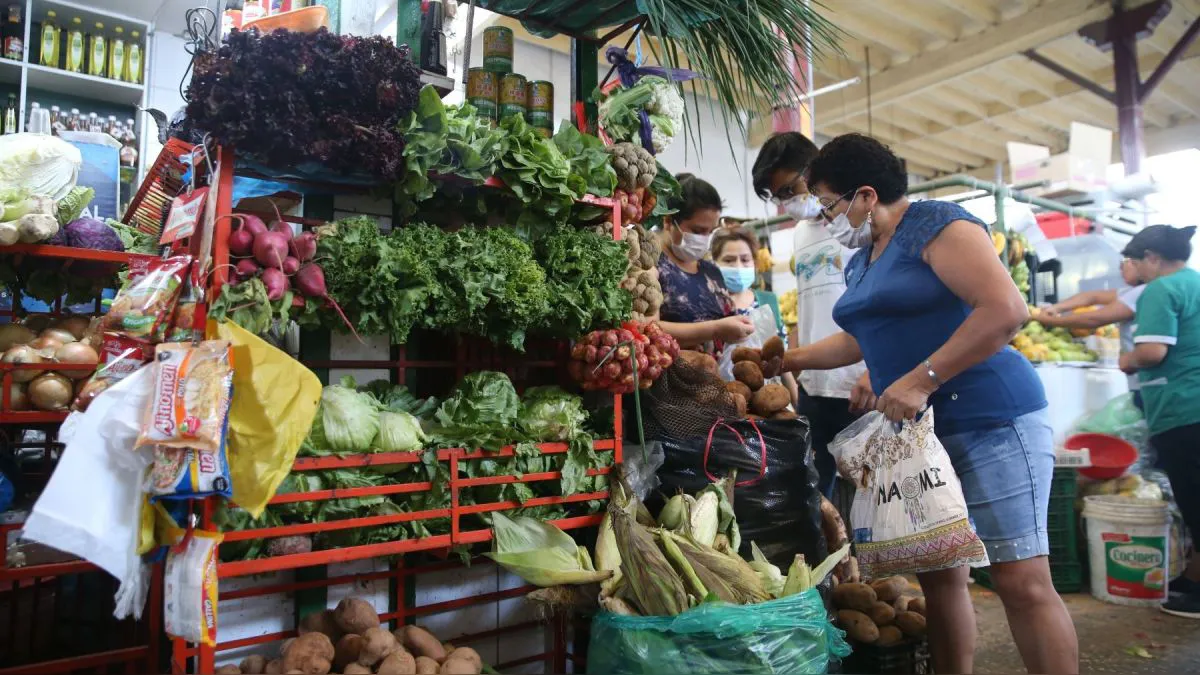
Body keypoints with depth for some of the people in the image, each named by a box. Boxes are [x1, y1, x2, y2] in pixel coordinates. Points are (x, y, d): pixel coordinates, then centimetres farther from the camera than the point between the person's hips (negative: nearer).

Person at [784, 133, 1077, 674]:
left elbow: (1006, 309, -20)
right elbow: (861, 340, 30)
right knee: (938, 576, 10)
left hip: (989, 422, -8)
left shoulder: (936, 225, -9)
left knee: (1022, 582, -4)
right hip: (915, 430, 8)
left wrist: (922, 380, -23)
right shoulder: (861, 261, 17)